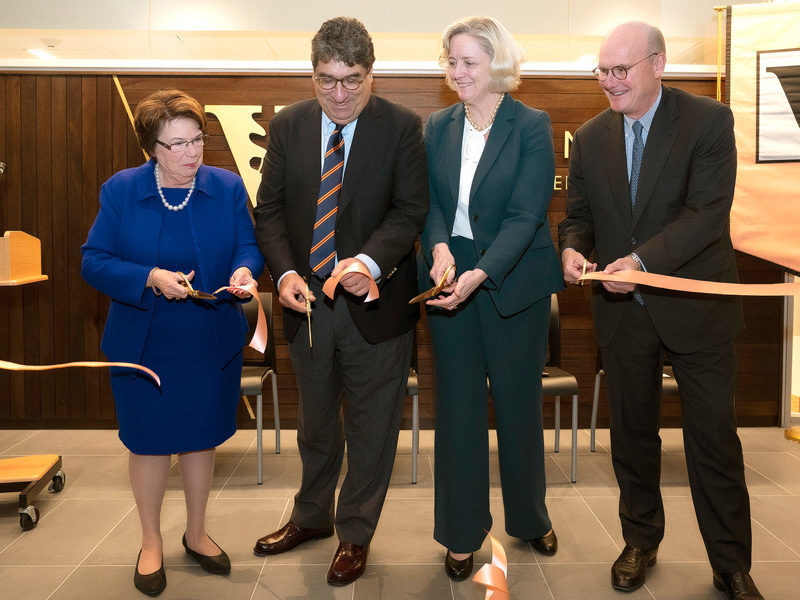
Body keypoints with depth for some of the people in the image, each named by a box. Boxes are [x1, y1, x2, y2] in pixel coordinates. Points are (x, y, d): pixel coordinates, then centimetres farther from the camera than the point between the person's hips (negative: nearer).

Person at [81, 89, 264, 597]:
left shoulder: (228, 187, -1)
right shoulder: (121, 190, -5)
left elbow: (249, 245, 1)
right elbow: (94, 262, -6)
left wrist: (244, 270, -23)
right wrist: (150, 278, -23)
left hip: (212, 345, 2)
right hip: (144, 345, -1)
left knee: (201, 439, 15)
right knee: (150, 444, 11)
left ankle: (197, 534, 38)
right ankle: (152, 543, 34)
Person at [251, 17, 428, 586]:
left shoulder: (402, 127, -6)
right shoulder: (288, 124, 3)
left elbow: (410, 211, -10)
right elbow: (269, 209, 2)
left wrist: (370, 261, -29)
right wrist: (285, 272, -14)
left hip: (375, 302, -3)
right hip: (306, 301, 3)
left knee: (371, 427, 10)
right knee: (315, 421, 21)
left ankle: (356, 534, 32)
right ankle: (312, 517, 44)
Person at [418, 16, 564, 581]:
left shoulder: (533, 126, -6)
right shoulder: (438, 126, 6)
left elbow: (525, 215, -14)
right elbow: (429, 202, 2)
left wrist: (478, 274, -26)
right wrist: (439, 247, -20)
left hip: (513, 282, -2)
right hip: (448, 280, 3)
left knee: (519, 402, 11)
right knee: (458, 404, 9)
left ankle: (530, 517, 35)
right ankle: (463, 531, 26)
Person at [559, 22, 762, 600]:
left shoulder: (709, 121, -8)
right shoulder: (590, 138, 6)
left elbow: (708, 213, -18)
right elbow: (578, 215, 8)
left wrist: (642, 260, -30)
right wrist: (572, 249, -15)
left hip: (696, 307, -3)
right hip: (623, 310, 4)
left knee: (714, 436, 6)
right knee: (632, 432, 15)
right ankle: (641, 541, 35)